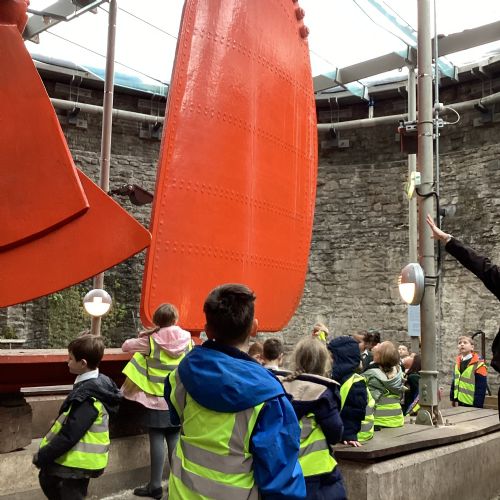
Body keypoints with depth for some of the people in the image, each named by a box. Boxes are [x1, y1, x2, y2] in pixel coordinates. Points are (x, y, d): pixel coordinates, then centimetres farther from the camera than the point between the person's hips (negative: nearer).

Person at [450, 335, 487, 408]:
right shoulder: (457, 363, 10)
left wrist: (477, 406, -16)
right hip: (459, 403, 7)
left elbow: (481, 388, -14)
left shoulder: (478, 365, -12)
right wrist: (453, 398, 10)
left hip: (471, 404, -7)